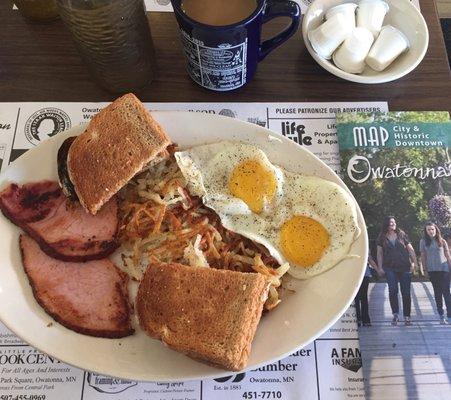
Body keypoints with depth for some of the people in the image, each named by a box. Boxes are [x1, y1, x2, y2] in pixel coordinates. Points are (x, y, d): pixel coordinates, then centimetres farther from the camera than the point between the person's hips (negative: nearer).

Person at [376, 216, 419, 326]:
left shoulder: (402, 235, 7)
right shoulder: (382, 238, 6)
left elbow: (411, 250, 6)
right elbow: (379, 253, 8)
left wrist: (415, 262, -4)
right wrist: (380, 267, 0)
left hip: (405, 268, 0)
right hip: (390, 268, 0)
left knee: (406, 292, 2)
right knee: (393, 290, -12)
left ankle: (407, 316, 12)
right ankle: (395, 314, -1)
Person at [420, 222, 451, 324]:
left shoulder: (442, 241, 4)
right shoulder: (423, 241, 4)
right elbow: (423, 256, 8)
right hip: (432, 270, 1)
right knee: (437, 293, 7)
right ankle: (441, 315, 14)